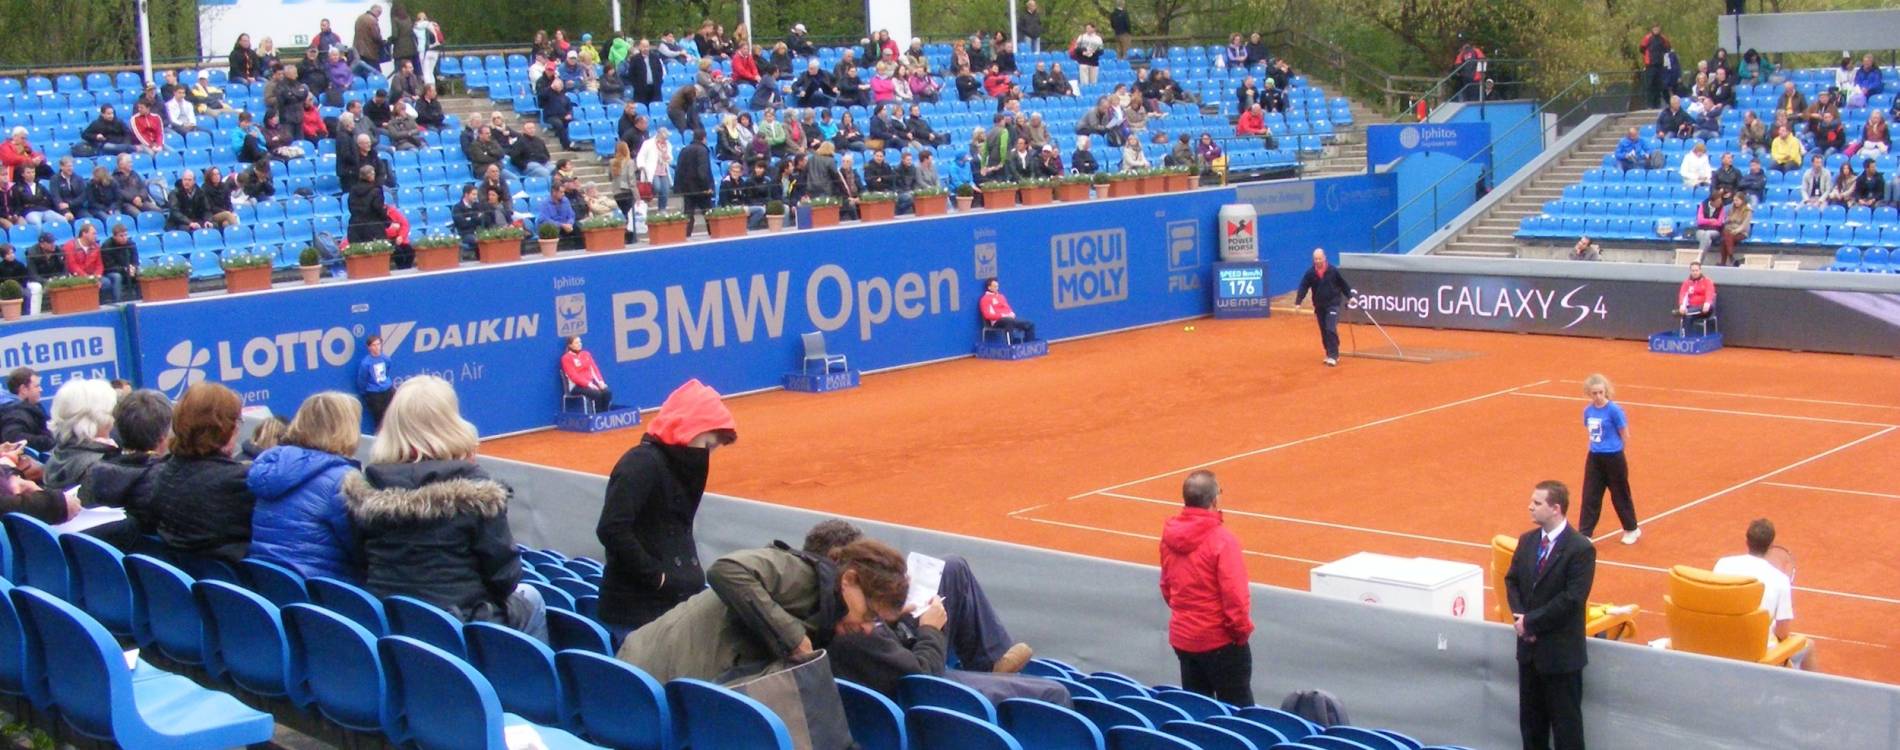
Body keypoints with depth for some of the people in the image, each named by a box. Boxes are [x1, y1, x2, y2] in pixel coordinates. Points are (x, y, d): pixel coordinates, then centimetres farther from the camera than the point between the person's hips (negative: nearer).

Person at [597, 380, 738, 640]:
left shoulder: (681, 465, 14)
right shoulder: (642, 464, -14)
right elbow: (611, 529, -23)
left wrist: (692, 577, 0)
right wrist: (656, 576, -18)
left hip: (676, 605, 9)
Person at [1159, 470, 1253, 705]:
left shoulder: (1169, 535, -1)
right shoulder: (1222, 540, -21)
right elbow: (1234, 594, -20)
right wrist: (1242, 630, -6)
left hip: (1182, 638, 6)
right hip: (1220, 641, -6)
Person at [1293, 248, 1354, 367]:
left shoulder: (1333, 271, -8)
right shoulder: (1310, 273, -4)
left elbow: (1343, 284, 3)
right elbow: (1303, 287, -8)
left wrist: (1350, 296, 4)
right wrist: (1298, 302, -19)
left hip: (1333, 304, -4)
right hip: (1319, 306, 4)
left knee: (1331, 330, -14)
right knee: (1324, 332, 10)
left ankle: (1333, 356, -12)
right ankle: (1330, 354, 23)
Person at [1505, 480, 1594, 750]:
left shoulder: (1580, 548, -16)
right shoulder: (1527, 541, 6)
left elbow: (1571, 599, -21)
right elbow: (1512, 581, 11)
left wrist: (1531, 621, -18)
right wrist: (1519, 615, -7)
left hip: (1561, 651, -7)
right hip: (1530, 647, 7)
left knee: (1566, 721, 3)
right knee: (1530, 717, 18)